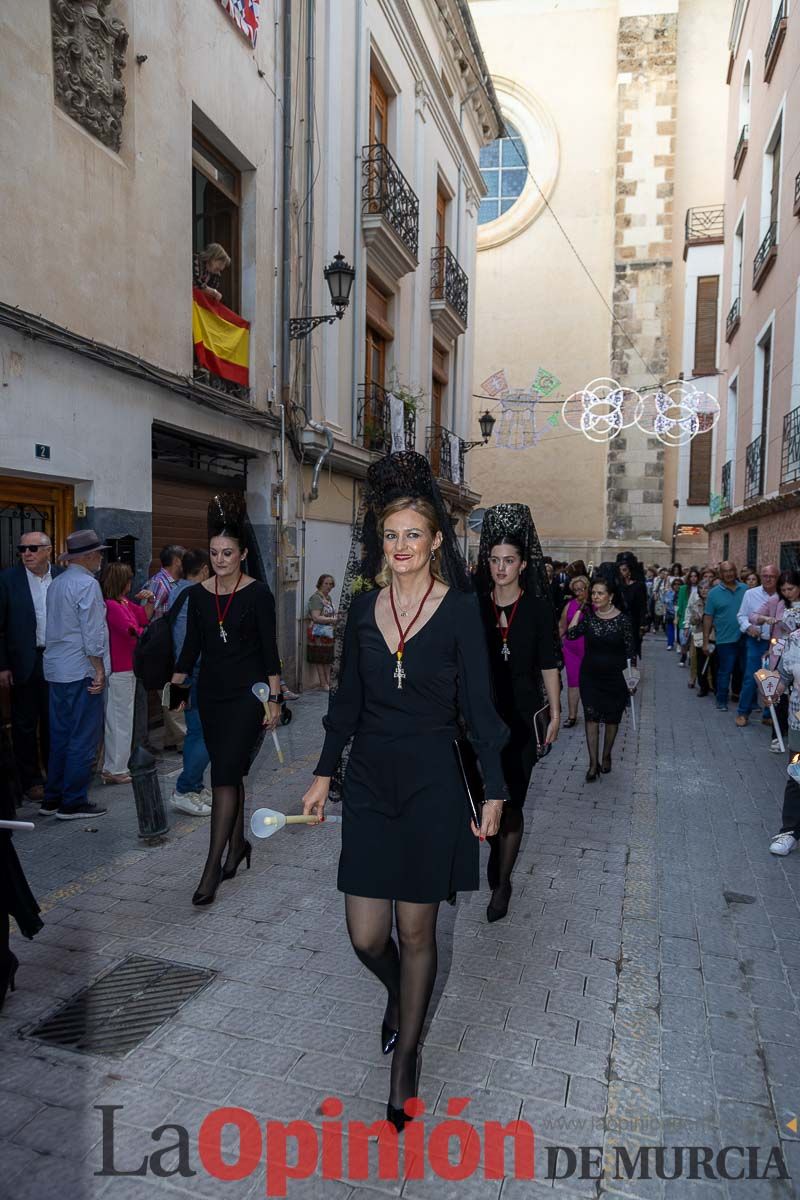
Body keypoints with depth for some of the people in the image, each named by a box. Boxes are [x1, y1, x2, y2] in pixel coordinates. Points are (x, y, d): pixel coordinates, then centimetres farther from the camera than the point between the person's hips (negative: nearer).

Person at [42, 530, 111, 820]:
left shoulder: (56, 583, 13)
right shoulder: (87, 584, -13)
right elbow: (92, 633, -17)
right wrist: (99, 670, -12)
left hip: (56, 670, 9)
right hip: (81, 671, -9)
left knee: (60, 736, 15)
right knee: (83, 739, -1)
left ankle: (52, 798, 22)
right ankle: (72, 804, 3)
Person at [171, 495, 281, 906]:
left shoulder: (258, 594, -7)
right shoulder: (198, 594, 5)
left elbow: (269, 650, -6)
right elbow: (191, 646, 10)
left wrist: (274, 699, -8)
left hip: (247, 693, -5)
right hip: (211, 692, 5)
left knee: (224, 776, -10)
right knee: (229, 773, 14)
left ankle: (213, 866, -6)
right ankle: (238, 844, 30)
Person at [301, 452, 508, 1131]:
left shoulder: (460, 609, -7)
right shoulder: (364, 605, 4)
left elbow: (478, 706, -4)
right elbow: (347, 699, 11)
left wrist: (494, 790, -4)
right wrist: (325, 772, 11)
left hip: (433, 782, -3)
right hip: (369, 780, 3)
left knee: (417, 931, 9)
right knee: (366, 936, 7)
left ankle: (406, 1052, 34)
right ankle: (400, 995, 43)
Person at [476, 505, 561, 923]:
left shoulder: (538, 608, -3)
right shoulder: (475, 605, 1)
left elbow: (549, 665, 1)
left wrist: (555, 711, 1)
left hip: (522, 716, -2)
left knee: (512, 801, 2)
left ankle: (502, 881, 16)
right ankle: (496, 850, 39)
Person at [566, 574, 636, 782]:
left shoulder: (623, 620, -9)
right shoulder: (589, 617, -1)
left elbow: (631, 652, -4)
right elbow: (571, 633, -16)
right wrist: (580, 609, -10)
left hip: (614, 677, -1)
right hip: (590, 676, 2)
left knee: (612, 719, 11)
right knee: (591, 718, -3)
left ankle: (606, 756, 30)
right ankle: (593, 763, 2)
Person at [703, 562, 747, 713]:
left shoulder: (744, 589, 4)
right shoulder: (714, 593, -3)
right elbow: (708, 618, -2)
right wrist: (705, 641, -4)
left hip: (744, 638, 3)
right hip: (726, 640, -3)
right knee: (724, 672, 5)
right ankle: (721, 701, 18)